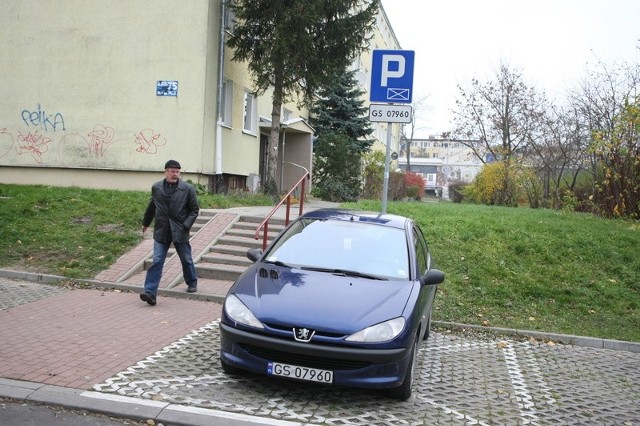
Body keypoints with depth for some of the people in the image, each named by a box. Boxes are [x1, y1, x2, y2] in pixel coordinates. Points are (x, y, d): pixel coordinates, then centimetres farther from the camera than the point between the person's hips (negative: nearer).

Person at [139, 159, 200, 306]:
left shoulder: (188, 189, -5)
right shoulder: (156, 187, 4)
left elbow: (194, 209, 0)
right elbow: (151, 207, 19)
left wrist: (186, 225, -12)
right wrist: (145, 223, 27)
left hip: (180, 232, -1)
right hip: (161, 232, 1)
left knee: (186, 260, 14)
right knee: (157, 262, -7)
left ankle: (192, 283, 37)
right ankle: (150, 293, -9)